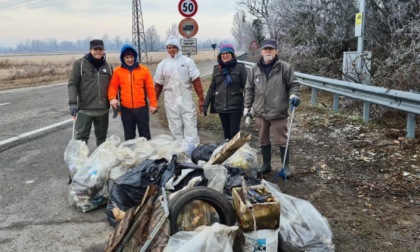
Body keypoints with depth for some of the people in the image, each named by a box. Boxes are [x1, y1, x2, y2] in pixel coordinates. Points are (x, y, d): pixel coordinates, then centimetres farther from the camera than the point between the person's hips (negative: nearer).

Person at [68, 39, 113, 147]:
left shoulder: (108, 67, 11)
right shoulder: (79, 64, -1)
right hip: (84, 109, -3)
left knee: (102, 137, 14)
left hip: (103, 109, 4)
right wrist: (73, 103, -16)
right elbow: (72, 84, -6)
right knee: (81, 137, -1)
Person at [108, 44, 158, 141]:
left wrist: (153, 104, -1)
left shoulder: (144, 70, 2)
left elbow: (150, 88, 3)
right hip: (126, 109, 1)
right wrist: (112, 98, -17)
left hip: (142, 108, -1)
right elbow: (113, 87, 2)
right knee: (129, 136, 12)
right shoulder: (117, 71, 3)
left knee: (145, 135, 8)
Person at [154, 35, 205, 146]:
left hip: (186, 100, -2)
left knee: (190, 127, -2)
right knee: (175, 129, 9)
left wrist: (201, 98, -6)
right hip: (171, 102, 2)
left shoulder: (187, 61, -2)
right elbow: (158, 85, 9)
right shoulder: (162, 64, 5)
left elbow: (196, 81, -3)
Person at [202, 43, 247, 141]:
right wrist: (205, 105, 11)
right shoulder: (216, 69, 8)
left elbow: (246, 87, -6)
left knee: (235, 133, -4)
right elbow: (212, 88, 13)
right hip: (221, 107, 4)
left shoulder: (240, 68, -4)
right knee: (226, 133, 12)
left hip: (235, 107, -4)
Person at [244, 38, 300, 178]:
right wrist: (247, 106, 7)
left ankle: (285, 167, 19)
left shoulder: (285, 67, -5)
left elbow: (293, 84, 1)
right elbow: (249, 89, 10)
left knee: (282, 140, 4)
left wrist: (293, 95, -18)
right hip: (260, 112, 4)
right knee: (264, 140, 16)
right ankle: (266, 165, 32)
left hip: (278, 112, -3)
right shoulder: (255, 69, 5)